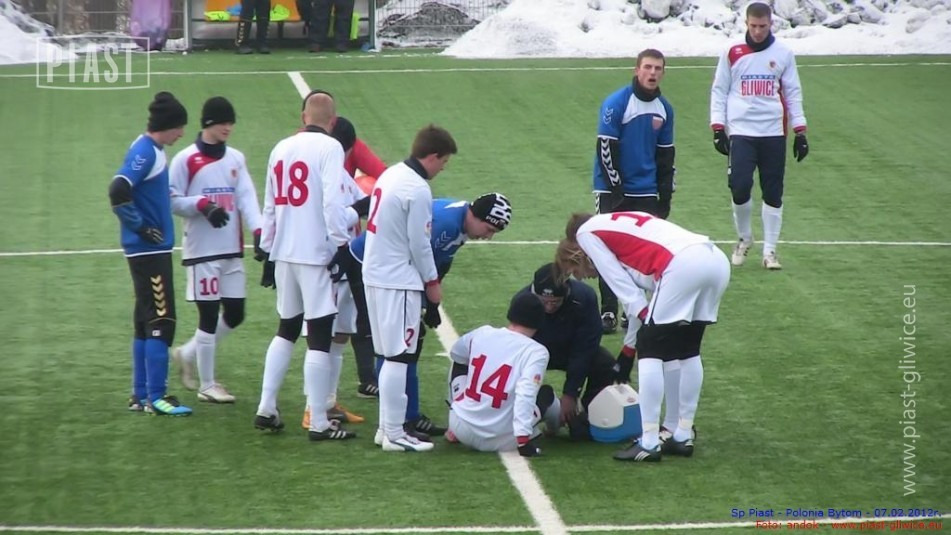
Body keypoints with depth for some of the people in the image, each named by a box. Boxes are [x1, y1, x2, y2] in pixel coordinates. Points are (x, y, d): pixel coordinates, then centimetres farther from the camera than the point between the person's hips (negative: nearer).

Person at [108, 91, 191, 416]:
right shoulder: (144, 152, -17)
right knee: (160, 320, -7)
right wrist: (140, 227, -18)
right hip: (149, 250, -10)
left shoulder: (151, 150, 12)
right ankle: (155, 397, -5)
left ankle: (141, 395, 18)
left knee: (146, 321, 13)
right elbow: (118, 192, -27)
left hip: (152, 249, 10)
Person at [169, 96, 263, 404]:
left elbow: (247, 197, 0)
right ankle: (207, 386, 8)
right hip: (202, 251, -6)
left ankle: (188, 355, 29)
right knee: (209, 316, -3)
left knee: (235, 314, 8)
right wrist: (203, 205, -22)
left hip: (232, 251, 6)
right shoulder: (185, 160, -5)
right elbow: (172, 201, -6)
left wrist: (258, 231, -16)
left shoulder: (236, 159, 11)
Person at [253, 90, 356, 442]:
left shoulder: (281, 149, 11)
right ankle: (318, 423, -2)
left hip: (284, 254, 7)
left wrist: (268, 250, 24)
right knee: (319, 336, -2)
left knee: (286, 330, 20)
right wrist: (342, 244, -13)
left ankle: (266, 409, 18)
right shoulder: (329, 148, -9)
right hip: (316, 254, -6)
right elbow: (332, 202, -18)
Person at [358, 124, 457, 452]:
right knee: (398, 357, -4)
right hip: (399, 281, -9)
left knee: (390, 356, 16)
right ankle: (394, 435, -1)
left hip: (375, 274, 9)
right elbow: (419, 243, -14)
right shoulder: (418, 190, -18)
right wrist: (432, 282, 1)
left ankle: (387, 426, 22)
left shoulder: (390, 175, 9)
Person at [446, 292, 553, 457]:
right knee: (547, 393, 23)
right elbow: (525, 394, -25)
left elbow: (456, 353, 22)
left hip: (461, 430, 2)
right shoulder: (537, 352, -12)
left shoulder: (482, 333, 1)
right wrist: (523, 442, -27)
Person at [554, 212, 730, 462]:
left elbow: (625, 289, 5)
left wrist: (646, 322, 6)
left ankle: (649, 444, 1)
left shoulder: (585, 232, 13)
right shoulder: (618, 224, 34)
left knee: (650, 349, 2)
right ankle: (683, 437, 25)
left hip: (684, 264, -8)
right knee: (687, 350, 21)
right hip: (718, 261, 8)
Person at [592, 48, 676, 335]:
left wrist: (665, 196, 10)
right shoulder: (616, 103, -12)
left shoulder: (664, 109, 6)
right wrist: (615, 190, -15)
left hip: (646, 192, 5)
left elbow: (666, 155, 14)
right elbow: (606, 150, -13)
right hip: (614, 190, -5)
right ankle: (608, 312, 1)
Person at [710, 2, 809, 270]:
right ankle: (744, 238, 11)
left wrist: (800, 132, 5)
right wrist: (718, 129, -2)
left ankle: (769, 250, 11)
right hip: (741, 132, -1)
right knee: (740, 188, -13)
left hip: (773, 134, 1)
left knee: (773, 194, 2)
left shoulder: (783, 55, 5)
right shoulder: (732, 54, 2)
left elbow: (793, 94, 10)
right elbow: (719, 91, 6)